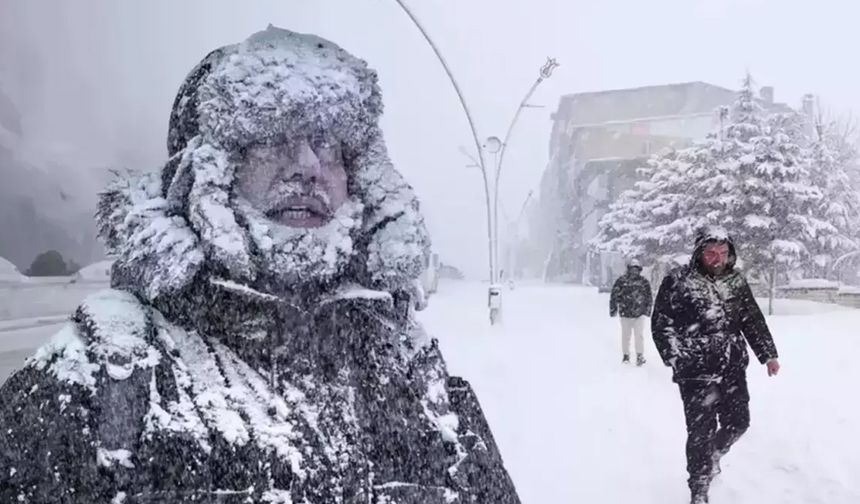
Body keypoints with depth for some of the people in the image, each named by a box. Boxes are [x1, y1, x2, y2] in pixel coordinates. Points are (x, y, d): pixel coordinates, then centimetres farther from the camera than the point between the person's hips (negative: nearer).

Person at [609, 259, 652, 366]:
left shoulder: (644, 282, 1)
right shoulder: (621, 281, -6)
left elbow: (649, 297, 11)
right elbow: (614, 295, -1)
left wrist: (647, 310, 9)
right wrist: (613, 309, 0)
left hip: (639, 314, 0)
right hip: (625, 313, 0)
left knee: (640, 335, -5)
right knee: (626, 335, 10)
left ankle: (640, 356, 3)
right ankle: (625, 355, 24)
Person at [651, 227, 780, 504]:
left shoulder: (737, 281, 6)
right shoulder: (678, 280, -8)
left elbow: (753, 321, 14)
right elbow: (661, 323, -4)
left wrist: (768, 354, 9)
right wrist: (676, 357, -10)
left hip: (734, 369, 5)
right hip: (696, 372, -5)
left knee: (738, 422, 13)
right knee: (701, 430, -4)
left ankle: (714, 454, 44)